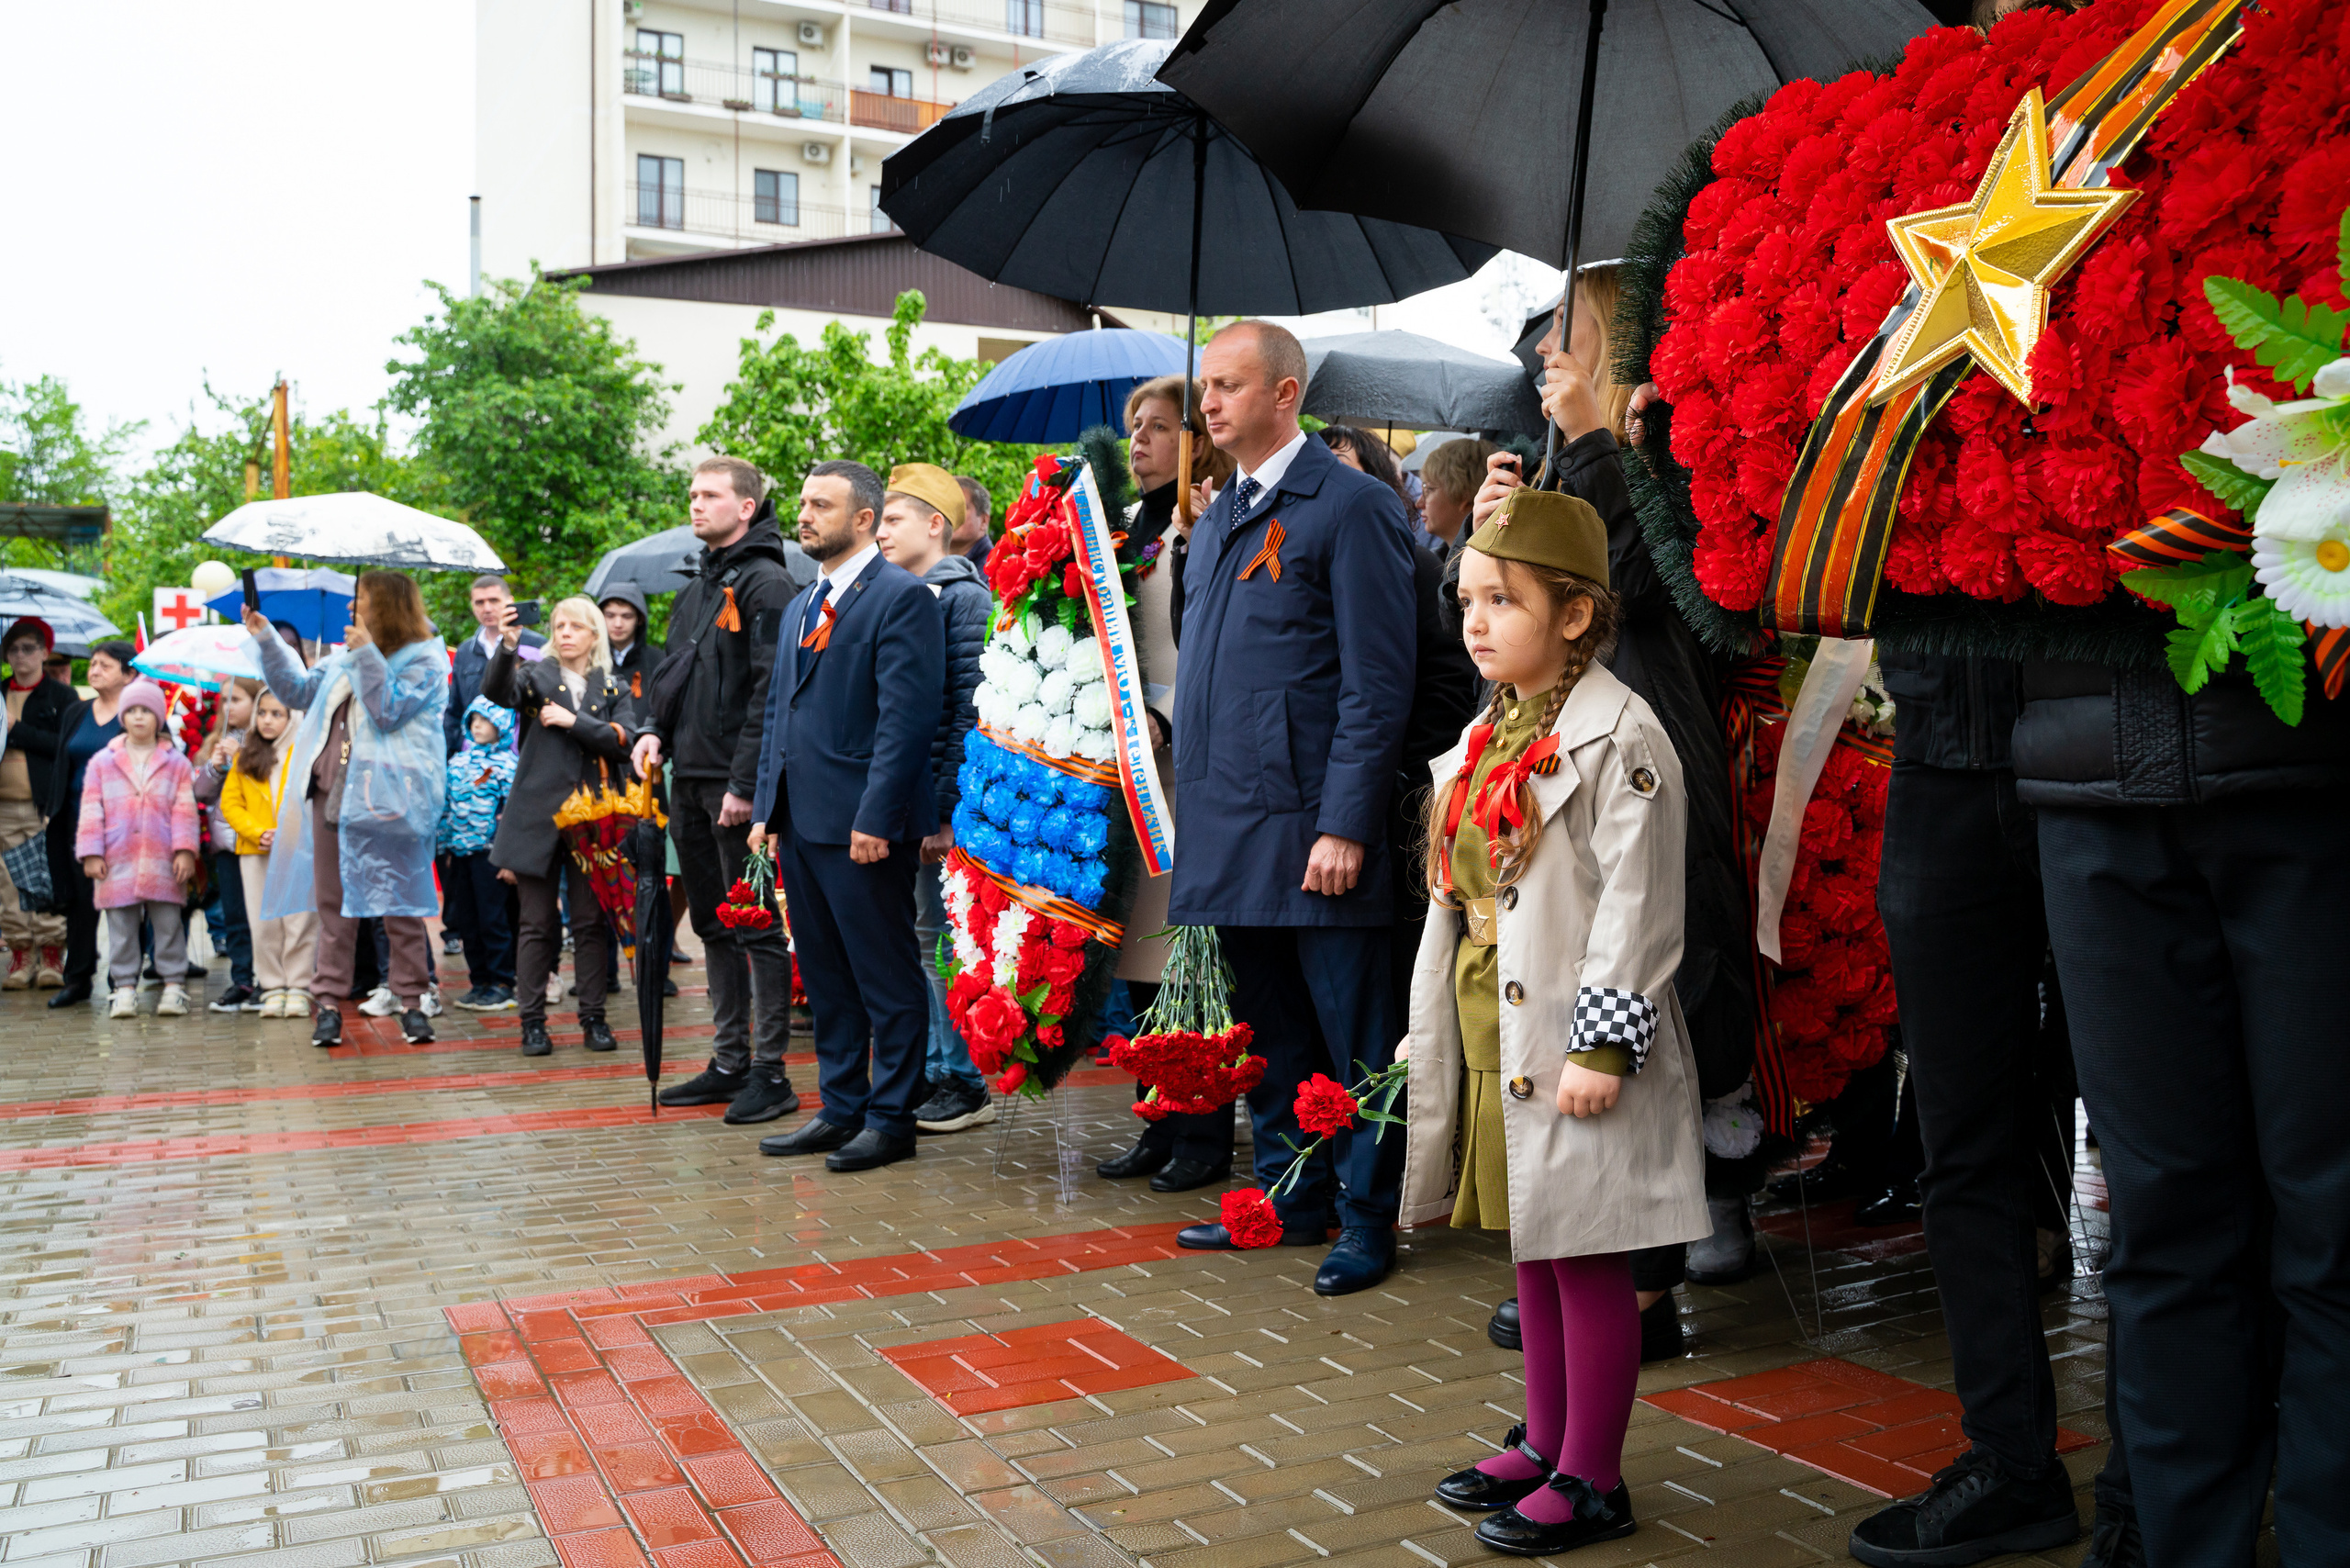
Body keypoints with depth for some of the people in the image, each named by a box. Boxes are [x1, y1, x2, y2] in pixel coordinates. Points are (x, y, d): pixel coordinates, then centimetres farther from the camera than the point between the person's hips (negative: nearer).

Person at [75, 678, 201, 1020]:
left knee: (169, 925, 2)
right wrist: (91, 853, -1)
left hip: (163, 863, -1)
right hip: (117, 863, 1)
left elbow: (185, 810, 2)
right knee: (121, 928, 5)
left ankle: (174, 985, 8)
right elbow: (91, 811, 6)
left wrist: (184, 850, -7)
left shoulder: (176, 762, 6)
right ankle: (124, 987, 12)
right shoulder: (102, 762, 9)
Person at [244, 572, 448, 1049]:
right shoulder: (346, 656, 21)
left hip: (385, 793, -6)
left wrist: (367, 657, -14)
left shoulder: (423, 659, -2)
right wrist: (267, 640, 16)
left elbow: (389, 713, -12)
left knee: (399, 900, -2)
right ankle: (328, 1001, 11)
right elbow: (297, 691, 23)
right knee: (332, 900, 6)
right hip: (331, 789, 7)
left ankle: (411, 1001, 6)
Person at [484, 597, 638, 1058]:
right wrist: (508, 646, -32)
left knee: (592, 922, 4)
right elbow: (497, 691, -16)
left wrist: (575, 721, -11)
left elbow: (624, 742, -3)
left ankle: (593, 1018, 12)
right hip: (540, 814, -1)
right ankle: (533, 1021, 9)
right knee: (537, 923, 2)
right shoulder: (536, 676, 6)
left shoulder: (614, 690, 12)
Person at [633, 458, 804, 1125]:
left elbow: (771, 691, -16)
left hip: (737, 785, -9)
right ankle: (730, 1063, 23)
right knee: (714, 925, 14)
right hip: (690, 782, 9)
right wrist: (653, 730, 6)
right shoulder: (696, 588, 19)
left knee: (757, 926, -4)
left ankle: (770, 1072, 3)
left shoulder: (766, 584, -9)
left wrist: (746, 782, -20)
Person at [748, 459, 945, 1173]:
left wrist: (876, 817, -20)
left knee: (885, 978, 0)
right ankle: (840, 1109, 24)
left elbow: (906, 716, -15)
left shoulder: (902, 597, -8)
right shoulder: (801, 608, 20)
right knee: (824, 977, 14)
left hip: (861, 824, -9)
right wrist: (767, 808, 14)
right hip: (801, 820, 9)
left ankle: (890, 1118, 9)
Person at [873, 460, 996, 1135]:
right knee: (911, 939, 10)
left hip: (934, 802, -7)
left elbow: (970, 709, -13)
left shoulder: (962, 596, -7)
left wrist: (946, 809, -18)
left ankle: (965, 1081, 6)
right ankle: (929, 1072, 20)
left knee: (939, 940, -3)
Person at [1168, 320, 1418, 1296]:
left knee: (1350, 1034, 3)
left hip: (1309, 823, -8)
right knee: (1268, 1032, 17)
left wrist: (1344, 824, -18)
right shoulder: (1216, 520, 18)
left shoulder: (1351, 505, -7)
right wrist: (1199, 809, 15)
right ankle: (1290, 1196, 30)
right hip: (1231, 830, 8)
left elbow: (1378, 683, -13)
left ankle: (1368, 1216, 15)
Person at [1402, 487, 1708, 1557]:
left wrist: (1602, 1044, -21)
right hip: (1490, 1032, 9)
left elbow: (1637, 905, -18)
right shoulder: (1487, 739, 13)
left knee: (1586, 1252, 2)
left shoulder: (1619, 737, -14)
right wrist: (1429, 1022, 18)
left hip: (1567, 1038, -9)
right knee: (1530, 1240, 18)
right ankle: (1547, 1439, 33)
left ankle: (1592, 1479, 15)